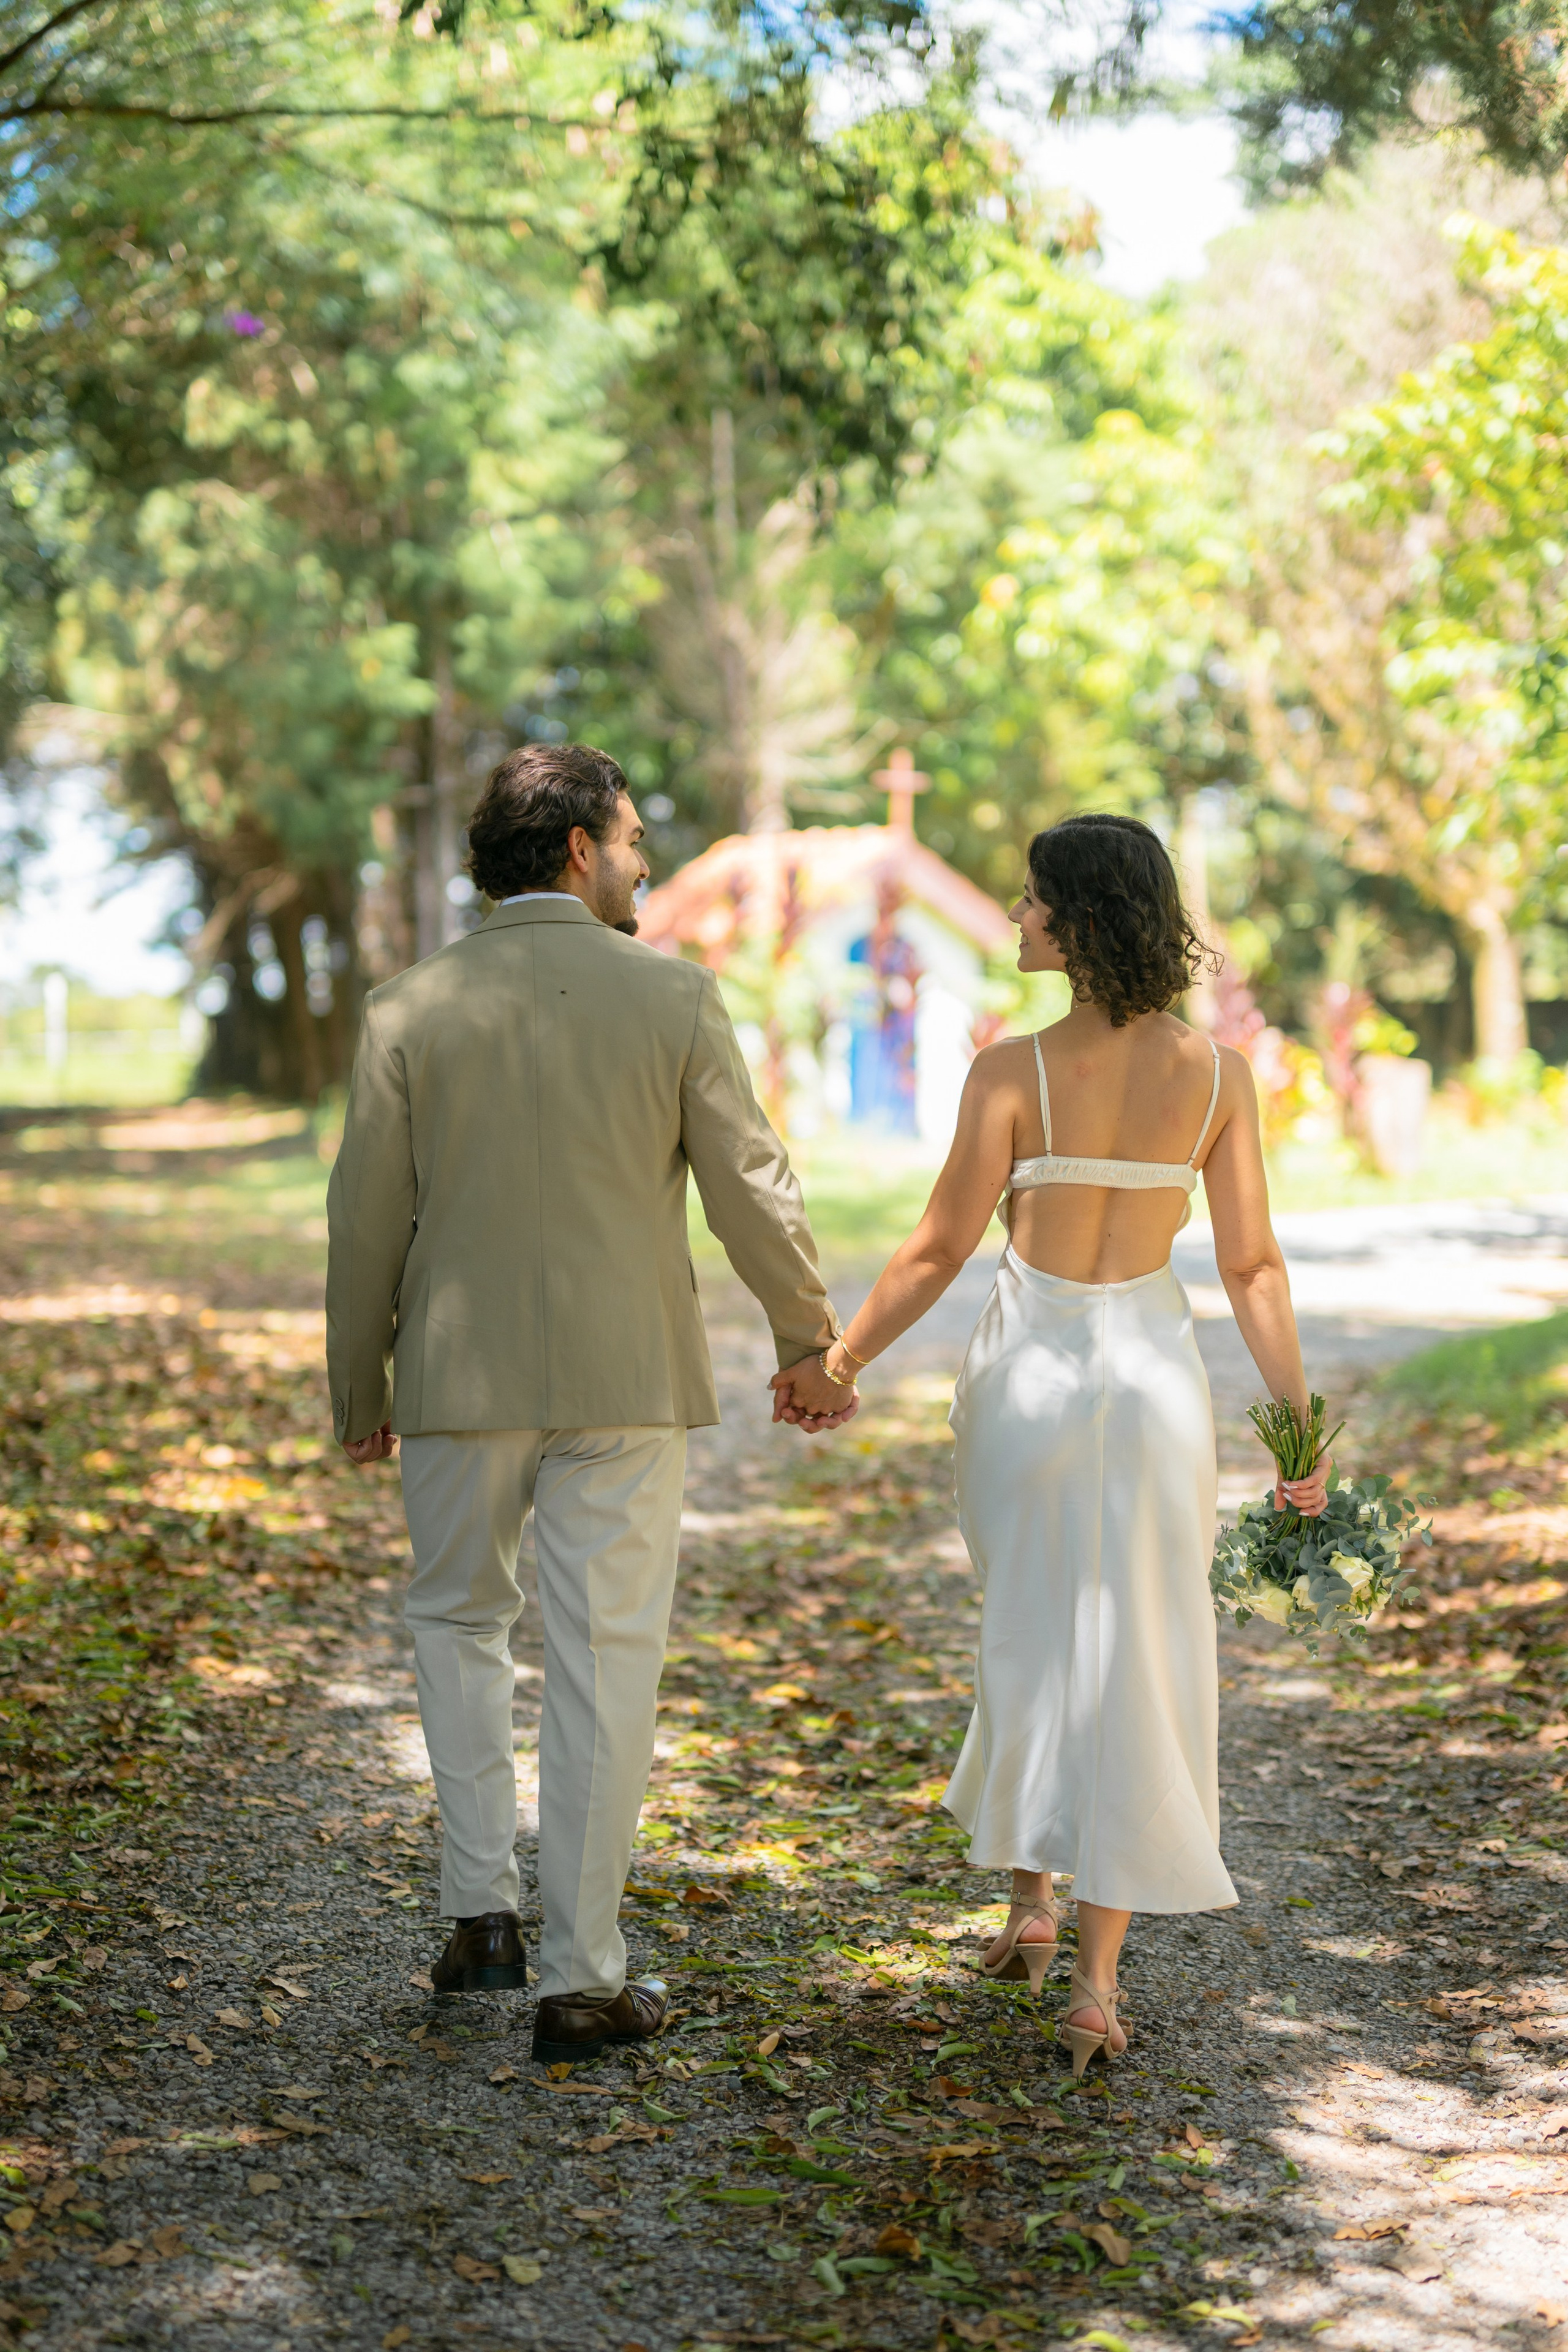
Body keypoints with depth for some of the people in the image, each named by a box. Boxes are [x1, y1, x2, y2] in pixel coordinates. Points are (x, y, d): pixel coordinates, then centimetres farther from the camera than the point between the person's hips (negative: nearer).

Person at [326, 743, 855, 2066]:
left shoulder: (408, 1010, -2)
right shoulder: (673, 997, -5)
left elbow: (369, 1220, 1)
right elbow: (752, 1189, -1)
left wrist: (359, 1391, 12)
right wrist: (810, 1342, 13)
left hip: (460, 1374, 2)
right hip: (624, 1381, -1)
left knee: (459, 1620, 23)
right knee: (604, 1666, 5)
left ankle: (482, 1912, 18)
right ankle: (579, 1978, 9)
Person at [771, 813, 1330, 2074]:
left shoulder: (1013, 1072, -12)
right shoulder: (1218, 1073, -5)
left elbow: (938, 1251, -8)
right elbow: (1254, 1266, -4)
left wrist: (837, 1363, 4)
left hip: (1029, 1369, -1)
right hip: (1156, 1369, 1)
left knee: (1028, 1641, 20)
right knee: (1132, 1663, 7)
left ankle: (1031, 1900, 26)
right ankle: (1098, 1973, 6)